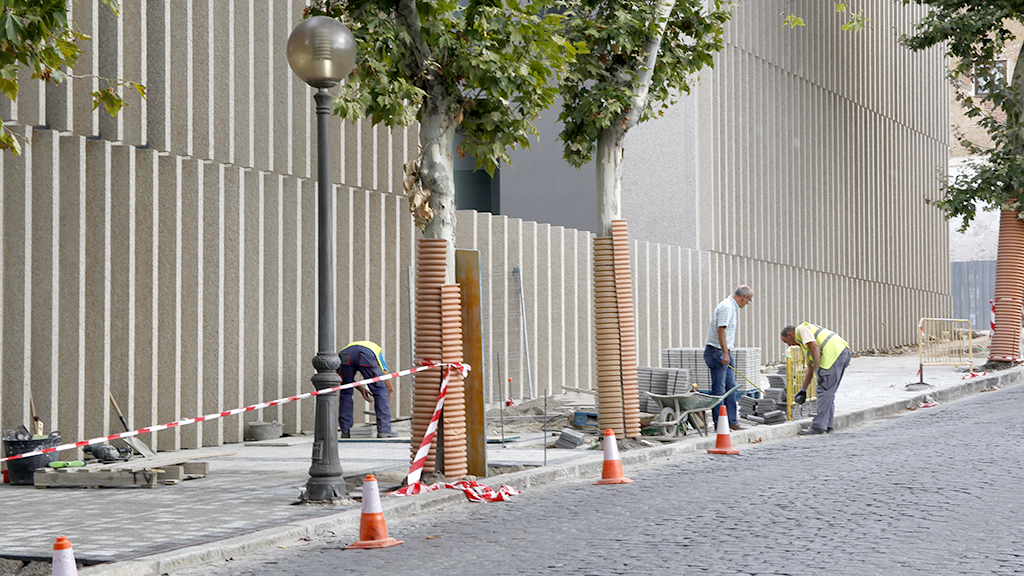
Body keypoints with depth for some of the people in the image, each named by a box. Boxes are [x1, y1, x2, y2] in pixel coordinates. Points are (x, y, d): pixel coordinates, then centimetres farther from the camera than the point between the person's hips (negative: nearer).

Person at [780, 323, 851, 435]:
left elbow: (814, 347, -13)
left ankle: (818, 426, -6)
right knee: (829, 393, 15)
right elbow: (810, 368, 38)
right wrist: (803, 389, 41)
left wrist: (817, 369, -16)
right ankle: (827, 425, 18)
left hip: (834, 353, -10)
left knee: (824, 391, -7)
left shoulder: (801, 329, 4)